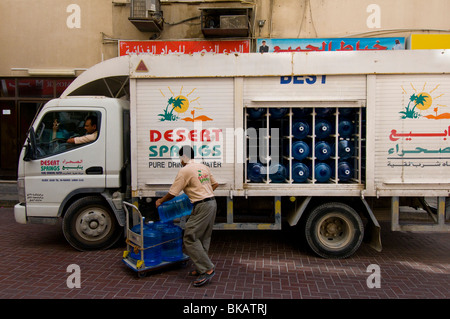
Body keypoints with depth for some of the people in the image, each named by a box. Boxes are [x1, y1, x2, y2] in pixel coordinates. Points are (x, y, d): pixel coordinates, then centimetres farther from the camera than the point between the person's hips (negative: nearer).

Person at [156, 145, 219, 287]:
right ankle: (201, 268, 19)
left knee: (190, 238, -4)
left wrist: (160, 201, 9)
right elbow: (215, 184, 22)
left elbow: (172, 193, -7)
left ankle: (207, 269, -6)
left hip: (202, 207, -9)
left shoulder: (185, 170, -9)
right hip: (212, 203, 9)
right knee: (204, 238, 14)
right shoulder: (203, 167, 15)